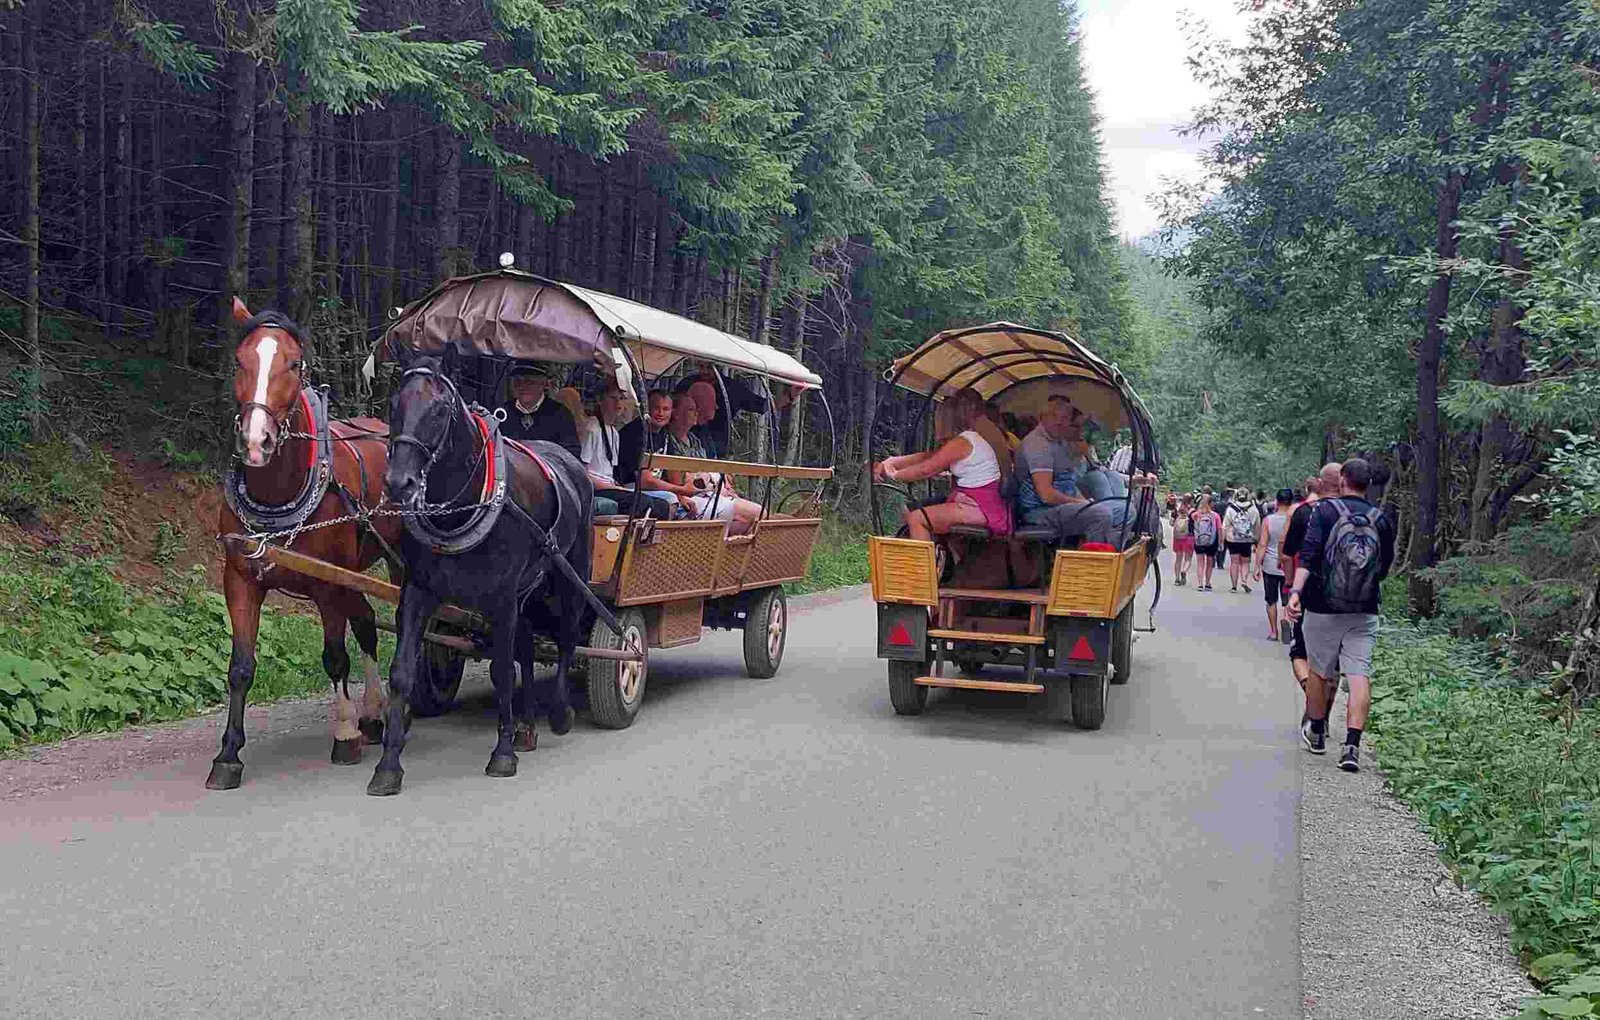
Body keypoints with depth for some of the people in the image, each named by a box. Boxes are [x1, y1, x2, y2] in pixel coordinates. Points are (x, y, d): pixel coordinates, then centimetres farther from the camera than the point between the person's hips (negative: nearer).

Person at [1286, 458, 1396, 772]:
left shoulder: (1324, 511, -4)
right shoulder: (1381, 519, 4)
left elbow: (1308, 555, -16)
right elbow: (1385, 567, 12)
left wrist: (1296, 591, -23)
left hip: (1323, 608, -1)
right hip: (1365, 612, 1)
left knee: (1319, 670, 15)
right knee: (1360, 675, -3)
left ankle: (1316, 732, 30)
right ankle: (1352, 745, -14)